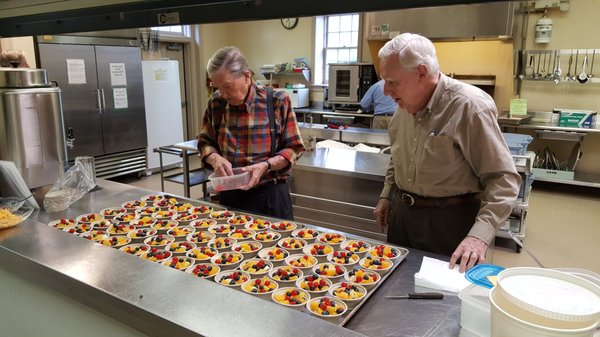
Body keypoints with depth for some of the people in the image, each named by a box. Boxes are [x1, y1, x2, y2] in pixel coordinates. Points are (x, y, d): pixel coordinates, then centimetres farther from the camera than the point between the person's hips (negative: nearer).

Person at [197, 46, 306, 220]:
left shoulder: (277, 101, -11)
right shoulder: (216, 103, -3)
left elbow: (293, 148, -6)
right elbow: (205, 142, 9)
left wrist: (266, 165, -22)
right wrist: (215, 158, -13)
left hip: (270, 194, -3)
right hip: (229, 195, 3)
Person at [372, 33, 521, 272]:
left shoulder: (470, 106, -20)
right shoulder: (406, 104, 2)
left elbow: (504, 179, -20)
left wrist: (480, 236, -28)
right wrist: (386, 196, 15)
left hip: (450, 223, -6)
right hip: (401, 214, 7)